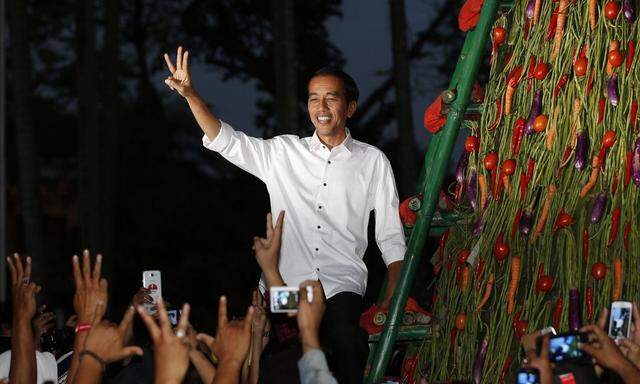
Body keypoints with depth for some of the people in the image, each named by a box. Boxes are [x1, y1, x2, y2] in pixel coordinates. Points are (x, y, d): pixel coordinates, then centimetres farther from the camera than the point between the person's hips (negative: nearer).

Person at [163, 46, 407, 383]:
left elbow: (391, 236, 12)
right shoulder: (284, 152, 17)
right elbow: (225, 141, 10)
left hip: (342, 282, -1)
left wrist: (392, 298, 1)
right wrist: (190, 94, -6)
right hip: (285, 282, 2)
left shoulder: (372, 161, 13)